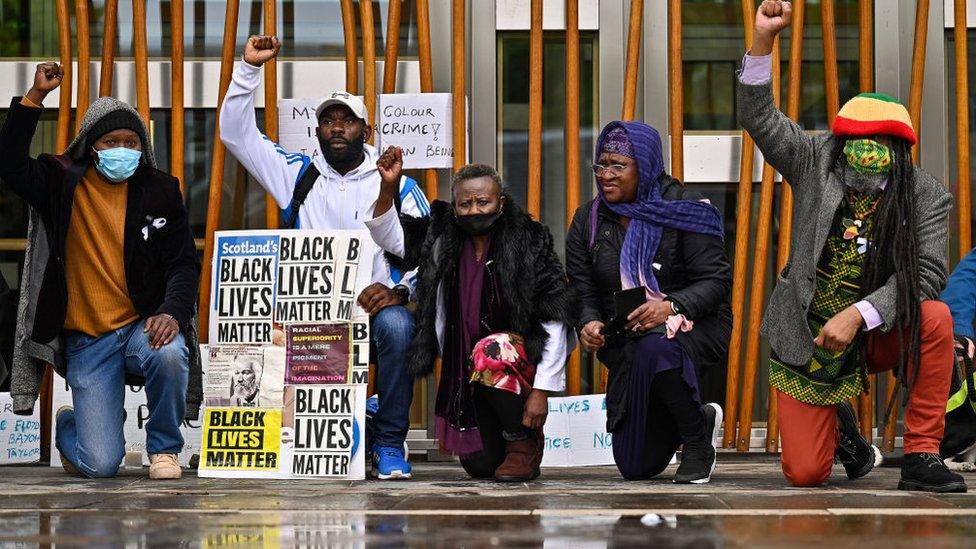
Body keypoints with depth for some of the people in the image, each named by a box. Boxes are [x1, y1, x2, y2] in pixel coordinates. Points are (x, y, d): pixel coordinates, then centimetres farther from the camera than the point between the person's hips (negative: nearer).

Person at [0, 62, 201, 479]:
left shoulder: (160, 191, 3)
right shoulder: (63, 183, 3)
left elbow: (184, 264, -1)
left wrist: (173, 313, -20)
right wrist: (35, 98, -17)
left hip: (143, 327, 1)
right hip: (88, 341, -1)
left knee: (169, 353, -38)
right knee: (99, 465, -10)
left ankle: (164, 448, -8)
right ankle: (69, 426, 30)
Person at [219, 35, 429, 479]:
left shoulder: (397, 185, 9)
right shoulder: (299, 176, 15)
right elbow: (236, 133, 13)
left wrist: (399, 289, -16)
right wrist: (249, 69, 3)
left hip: (373, 308, -1)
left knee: (397, 326, -36)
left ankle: (389, 444, -20)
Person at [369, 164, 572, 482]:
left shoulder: (530, 243, -13)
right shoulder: (442, 240, -1)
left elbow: (554, 322, -14)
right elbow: (387, 236, -1)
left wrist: (541, 391, -19)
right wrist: (387, 186, -19)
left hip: (523, 355, -4)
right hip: (464, 367, 4)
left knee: (489, 353, -38)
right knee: (480, 465, -2)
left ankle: (525, 441, -14)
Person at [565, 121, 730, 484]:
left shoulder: (683, 210, -10)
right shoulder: (588, 221, 3)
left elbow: (716, 280, -15)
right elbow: (582, 292, 2)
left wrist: (671, 307, -32)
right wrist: (589, 324, -21)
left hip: (691, 327, -5)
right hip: (626, 339, 5)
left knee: (655, 349, -44)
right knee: (636, 468, 4)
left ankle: (698, 443, -19)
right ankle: (701, 418, 36)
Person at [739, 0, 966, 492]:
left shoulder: (927, 197, -11)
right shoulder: (815, 162, -6)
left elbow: (927, 274, -20)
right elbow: (758, 118, -9)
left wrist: (859, 315, -31)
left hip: (878, 336, 0)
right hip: (805, 340, 0)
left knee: (935, 319, -32)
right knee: (805, 474, -6)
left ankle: (921, 457, -19)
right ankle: (838, 425, 34)